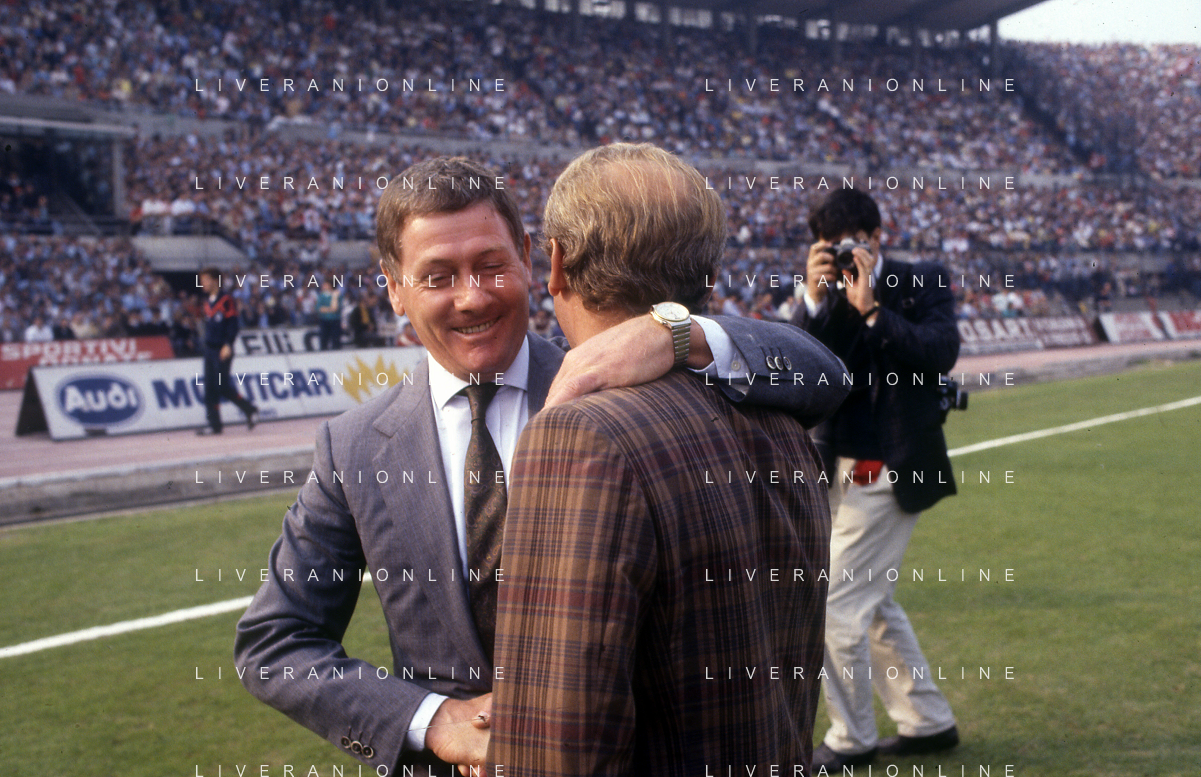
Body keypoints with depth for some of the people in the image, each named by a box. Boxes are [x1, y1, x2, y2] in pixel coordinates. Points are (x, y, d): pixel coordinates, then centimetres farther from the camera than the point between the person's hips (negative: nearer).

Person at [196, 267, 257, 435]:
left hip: (223, 350, -8)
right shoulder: (207, 301, 14)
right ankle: (215, 424, 4)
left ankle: (249, 410, 7)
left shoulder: (226, 300, -9)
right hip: (209, 349, 8)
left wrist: (227, 345, -19)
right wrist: (207, 343, 16)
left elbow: (233, 324, -12)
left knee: (222, 386, -11)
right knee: (210, 387, 2)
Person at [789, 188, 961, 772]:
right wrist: (814, 299, -21)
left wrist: (872, 307, -26)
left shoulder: (923, 282, -6)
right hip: (841, 469, 7)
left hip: (887, 471, -7)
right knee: (873, 603, 18)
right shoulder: (826, 294, 5)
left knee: (838, 606, -6)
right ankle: (928, 722, 34)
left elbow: (941, 352, -22)